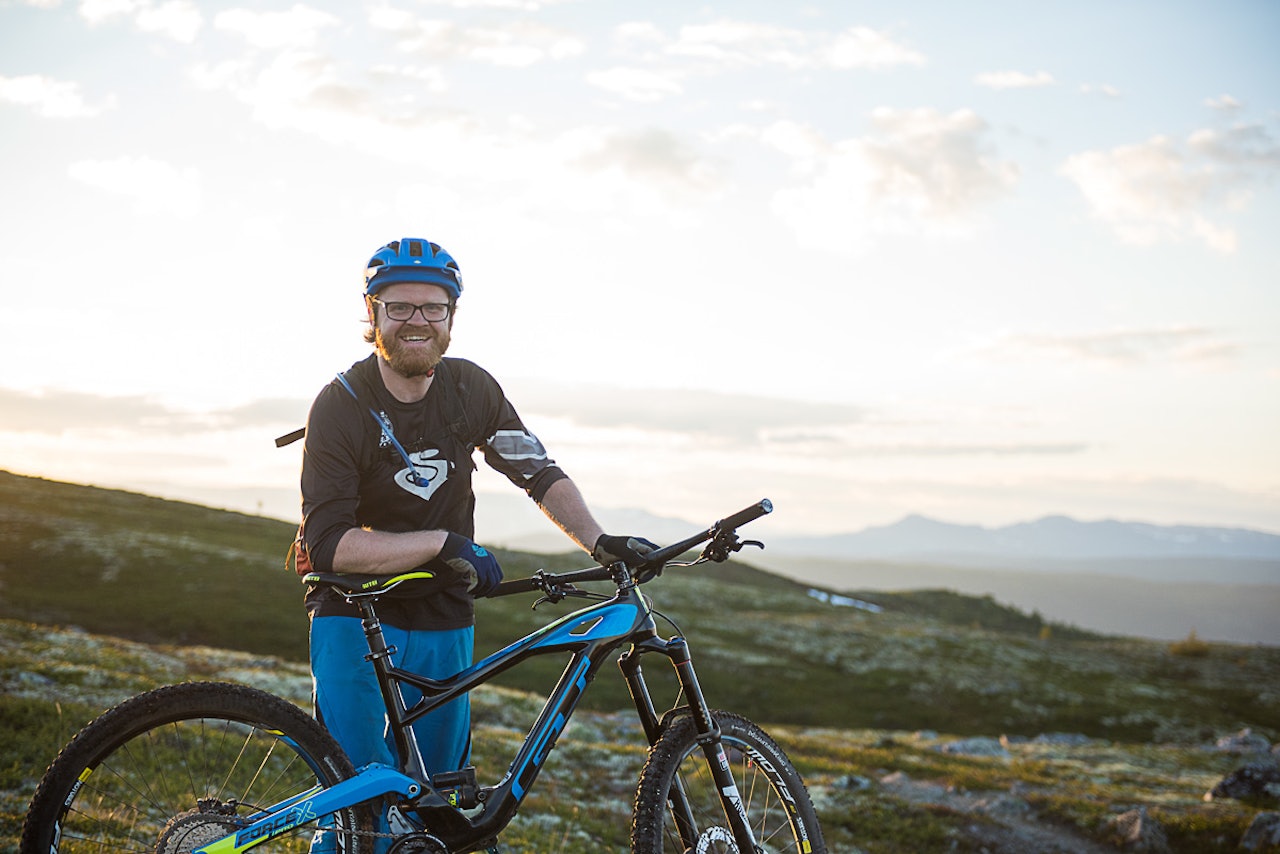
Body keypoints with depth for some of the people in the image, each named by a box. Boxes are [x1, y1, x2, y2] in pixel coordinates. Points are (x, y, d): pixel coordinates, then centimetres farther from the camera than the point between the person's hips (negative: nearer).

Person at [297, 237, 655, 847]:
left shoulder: (472, 390, -3)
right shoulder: (341, 407, -16)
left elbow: (540, 473, 6)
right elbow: (328, 544, -23)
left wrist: (599, 542, -10)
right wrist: (443, 543, -27)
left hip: (444, 623, 4)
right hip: (355, 618, -4)